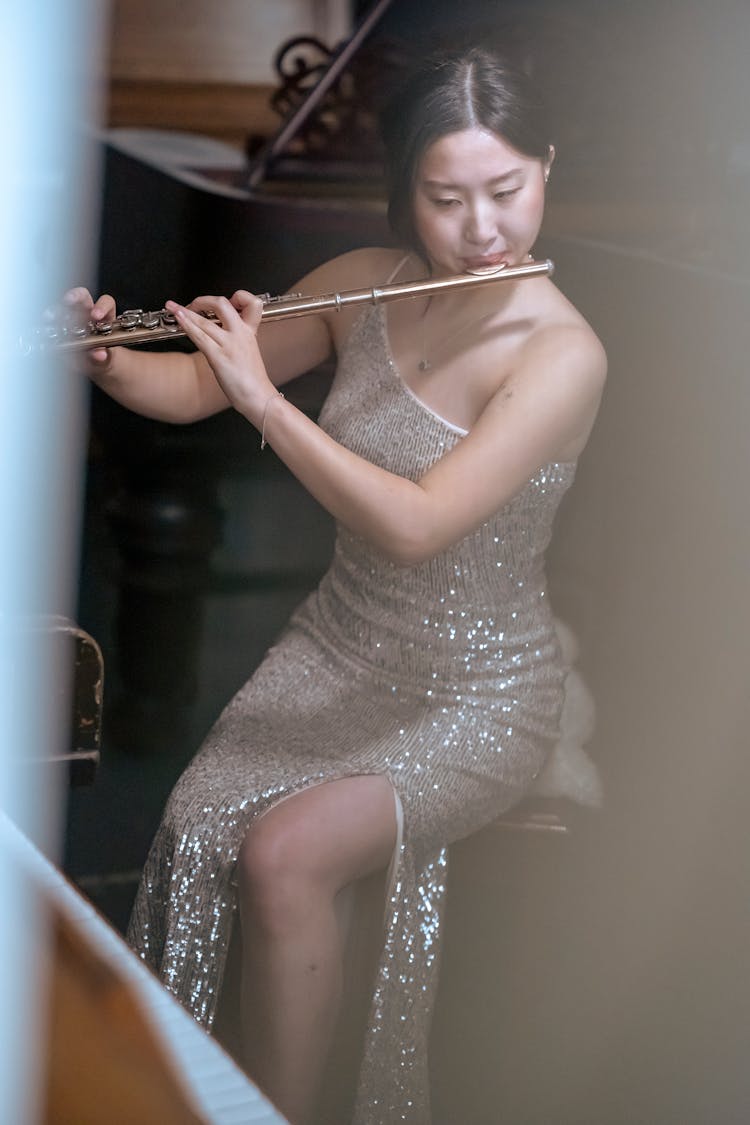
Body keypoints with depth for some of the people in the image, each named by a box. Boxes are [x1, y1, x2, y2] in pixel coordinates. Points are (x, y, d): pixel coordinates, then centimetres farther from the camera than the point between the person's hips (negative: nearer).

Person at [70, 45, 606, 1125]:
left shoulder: (561, 353, -20)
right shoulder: (364, 284, -1)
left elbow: (416, 525, -30)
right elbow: (195, 388, 7)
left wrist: (262, 395, -28)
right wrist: (104, 357, -13)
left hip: (474, 695, -5)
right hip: (335, 649, 5)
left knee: (285, 854, -27)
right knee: (200, 822, -21)